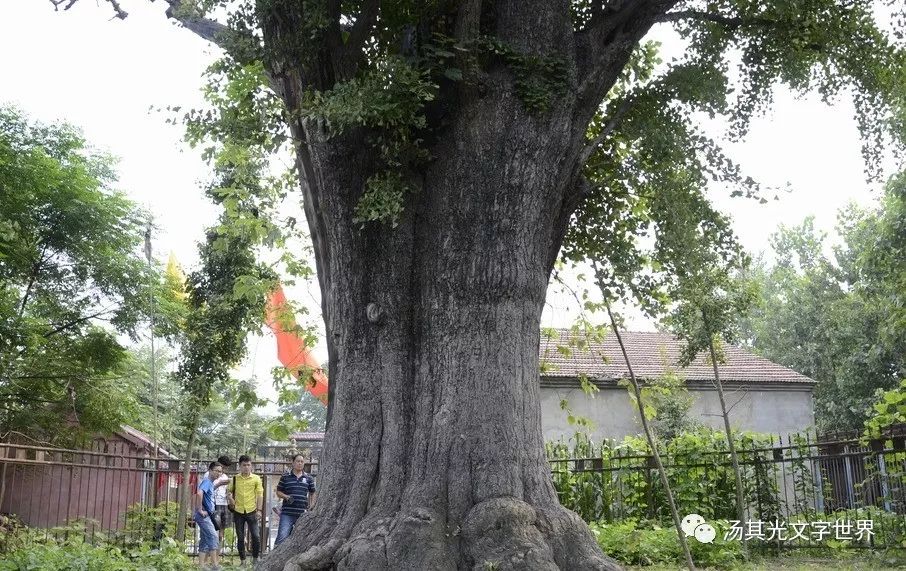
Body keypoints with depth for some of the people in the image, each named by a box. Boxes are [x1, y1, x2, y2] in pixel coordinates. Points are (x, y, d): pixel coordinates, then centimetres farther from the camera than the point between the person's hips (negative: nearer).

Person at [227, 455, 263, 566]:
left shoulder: (256, 478, 0)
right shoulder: (235, 478, 5)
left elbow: (260, 494, 0)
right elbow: (229, 491, 19)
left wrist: (259, 509, -6)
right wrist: (231, 500, 2)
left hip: (251, 511, -2)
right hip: (238, 512, 2)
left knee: (256, 536, -7)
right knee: (240, 538, 7)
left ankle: (255, 558, 10)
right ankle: (242, 560, 17)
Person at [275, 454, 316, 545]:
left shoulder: (309, 478, 9)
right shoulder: (285, 477, 4)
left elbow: (312, 493, 17)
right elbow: (278, 492, 8)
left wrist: (311, 506, 8)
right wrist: (286, 497, -10)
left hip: (303, 514, 2)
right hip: (287, 513, -2)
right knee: (282, 536, -12)